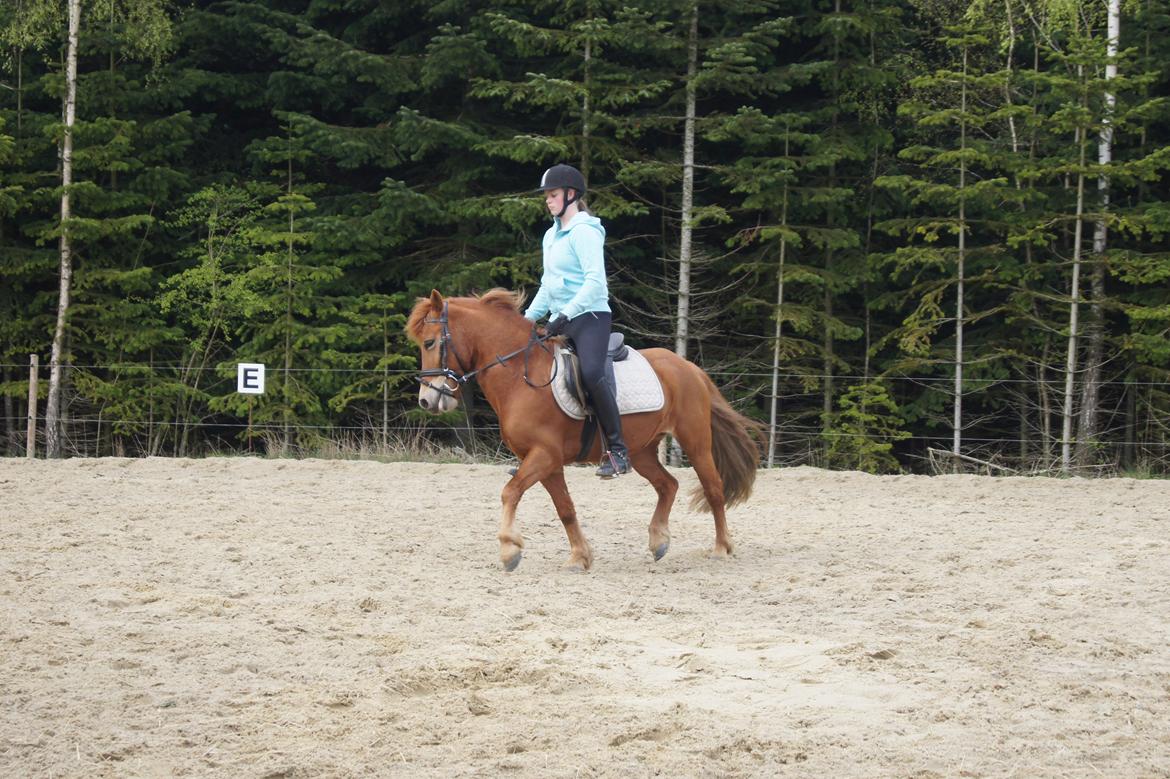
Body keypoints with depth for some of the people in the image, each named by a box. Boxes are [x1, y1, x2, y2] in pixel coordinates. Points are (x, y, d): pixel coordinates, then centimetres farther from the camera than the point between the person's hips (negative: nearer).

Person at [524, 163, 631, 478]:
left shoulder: (585, 231, -9)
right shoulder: (552, 235, 19)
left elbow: (595, 282, -19)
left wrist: (566, 314, -24)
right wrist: (528, 318, 17)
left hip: (589, 317, -10)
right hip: (560, 322, 10)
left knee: (591, 372, -31)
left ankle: (617, 450, -28)